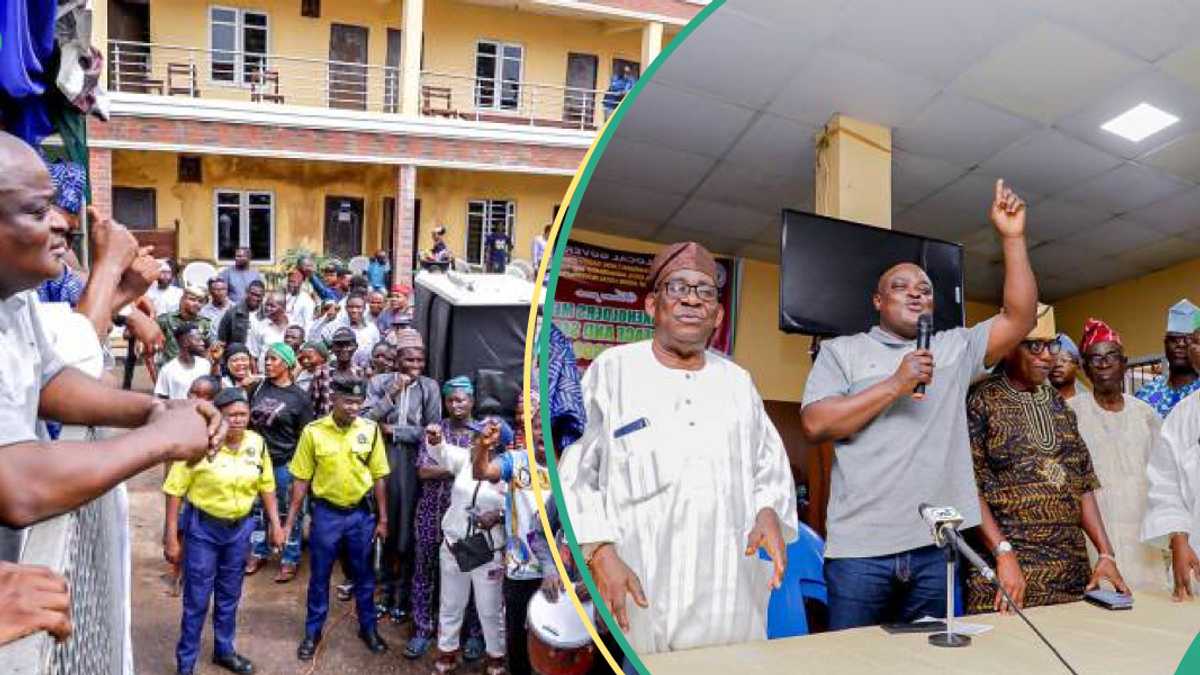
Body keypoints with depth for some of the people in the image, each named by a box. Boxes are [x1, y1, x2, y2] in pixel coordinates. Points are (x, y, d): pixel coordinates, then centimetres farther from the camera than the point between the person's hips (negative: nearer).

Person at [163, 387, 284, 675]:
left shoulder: (257, 443, -6)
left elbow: (266, 485, 7)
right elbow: (175, 490, -14)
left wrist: (276, 524, 5)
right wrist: (171, 538, -13)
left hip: (240, 528, 4)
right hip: (203, 528, -4)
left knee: (229, 596, 20)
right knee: (196, 600, 5)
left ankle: (224, 651, 39)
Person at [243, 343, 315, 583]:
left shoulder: (300, 397, -6)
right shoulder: (257, 388, 3)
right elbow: (247, 421, 13)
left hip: (285, 463, -4)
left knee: (287, 513, 5)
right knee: (257, 509, 15)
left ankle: (290, 560, 17)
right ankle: (258, 553, 31)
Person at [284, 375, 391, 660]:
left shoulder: (370, 429, -7)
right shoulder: (313, 431, -11)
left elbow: (378, 477, 1)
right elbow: (301, 479, -3)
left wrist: (382, 519, 2)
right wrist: (290, 521, -3)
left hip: (361, 512, 1)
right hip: (326, 513, -1)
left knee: (364, 575, 15)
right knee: (319, 577, 12)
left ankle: (368, 628, 33)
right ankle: (312, 633, 30)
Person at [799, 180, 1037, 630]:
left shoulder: (955, 348, 16)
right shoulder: (841, 351, 6)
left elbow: (1020, 319, 3)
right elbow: (814, 425, -7)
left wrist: (1012, 237, -3)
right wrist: (895, 385, -11)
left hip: (935, 545, 3)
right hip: (861, 546, -3)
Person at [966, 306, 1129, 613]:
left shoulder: (1058, 403, 14)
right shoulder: (981, 401, -5)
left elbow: (1084, 484, 14)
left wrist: (1106, 554, 5)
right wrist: (1003, 554, -19)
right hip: (1008, 567, -6)